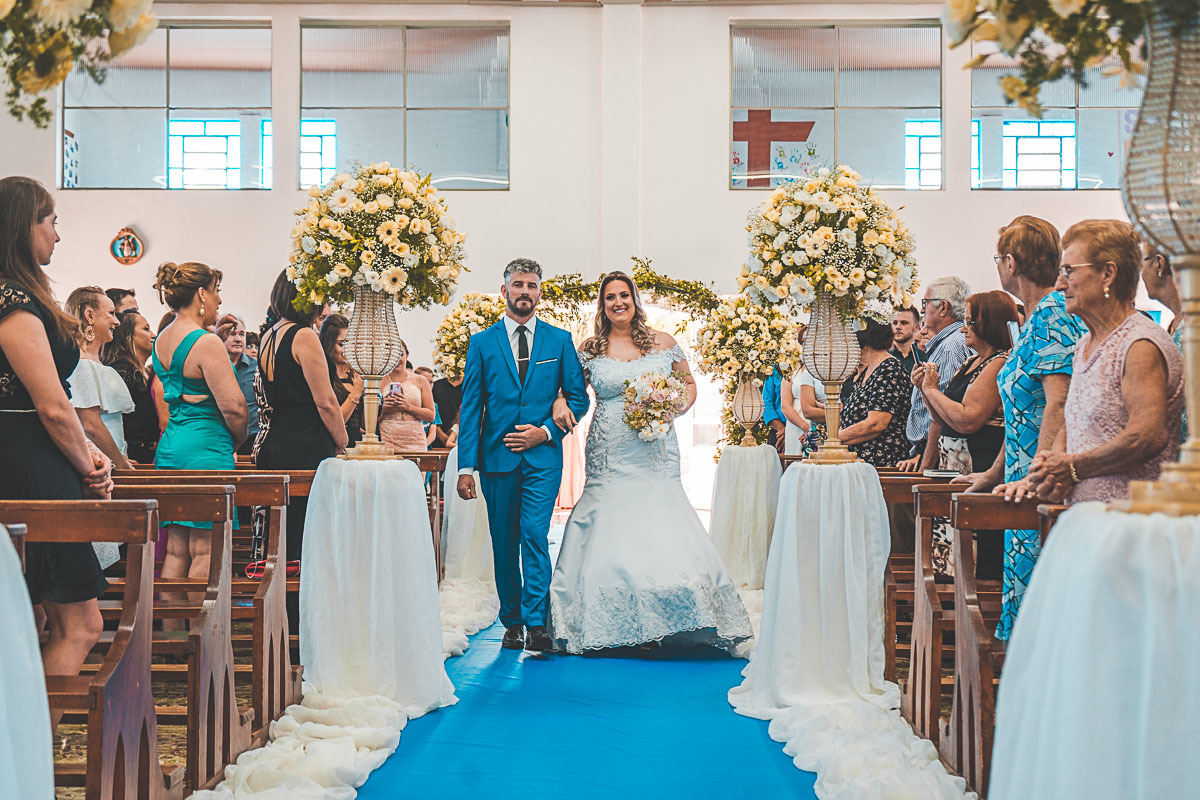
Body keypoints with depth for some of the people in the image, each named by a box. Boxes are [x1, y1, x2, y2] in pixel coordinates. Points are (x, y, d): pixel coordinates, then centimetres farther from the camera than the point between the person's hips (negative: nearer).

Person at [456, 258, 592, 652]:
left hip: (542, 457, -1)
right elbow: (470, 408, 3)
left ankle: (536, 623, -13)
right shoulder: (482, 343, 6)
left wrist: (545, 431, -7)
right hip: (497, 457, 1)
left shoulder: (559, 340, 7)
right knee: (504, 544, 7)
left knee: (534, 533, -15)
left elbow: (578, 397, 9)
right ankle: (512, 623, 18)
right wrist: (466, 466, -4)